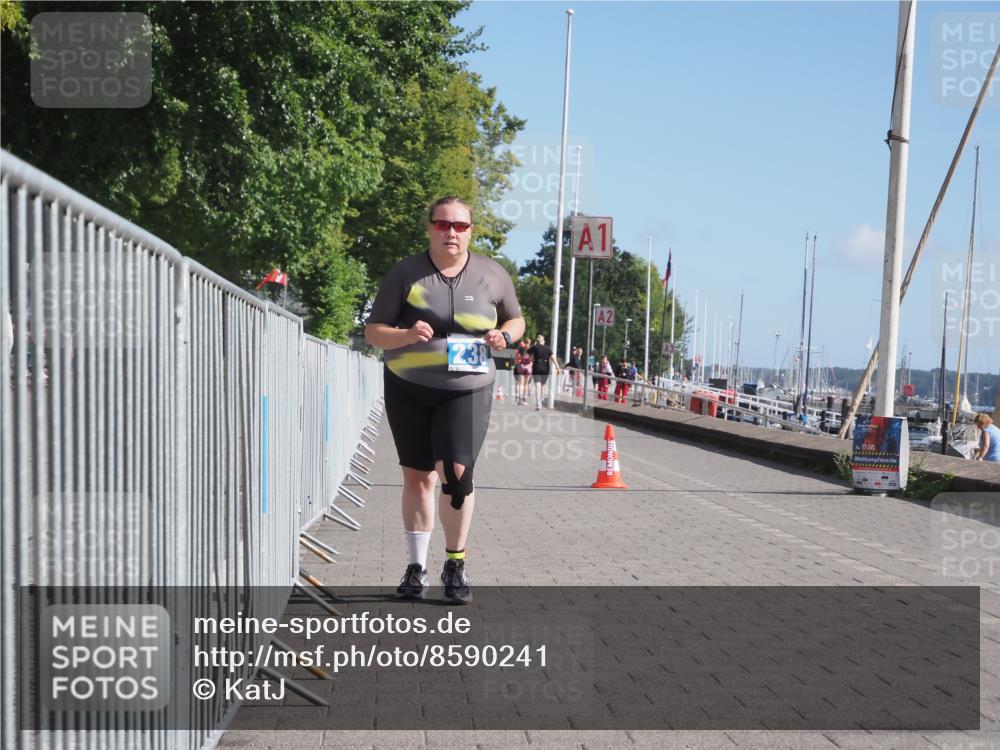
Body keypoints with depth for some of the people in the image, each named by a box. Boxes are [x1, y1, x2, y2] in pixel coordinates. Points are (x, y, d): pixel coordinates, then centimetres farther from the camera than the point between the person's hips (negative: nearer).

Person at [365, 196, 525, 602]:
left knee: (457, 471, -15)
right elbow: (373, 331, 0)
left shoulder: (491, 275, 3)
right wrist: (406, 335, -21)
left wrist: (504, 335, -6)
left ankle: (455, 563, 4)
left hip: (466, 390, 0)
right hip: (408, 389, 1)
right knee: (418, 476, 6)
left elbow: (516, 319, 18)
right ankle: (416, 568, 18)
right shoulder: (404, 274, -1)